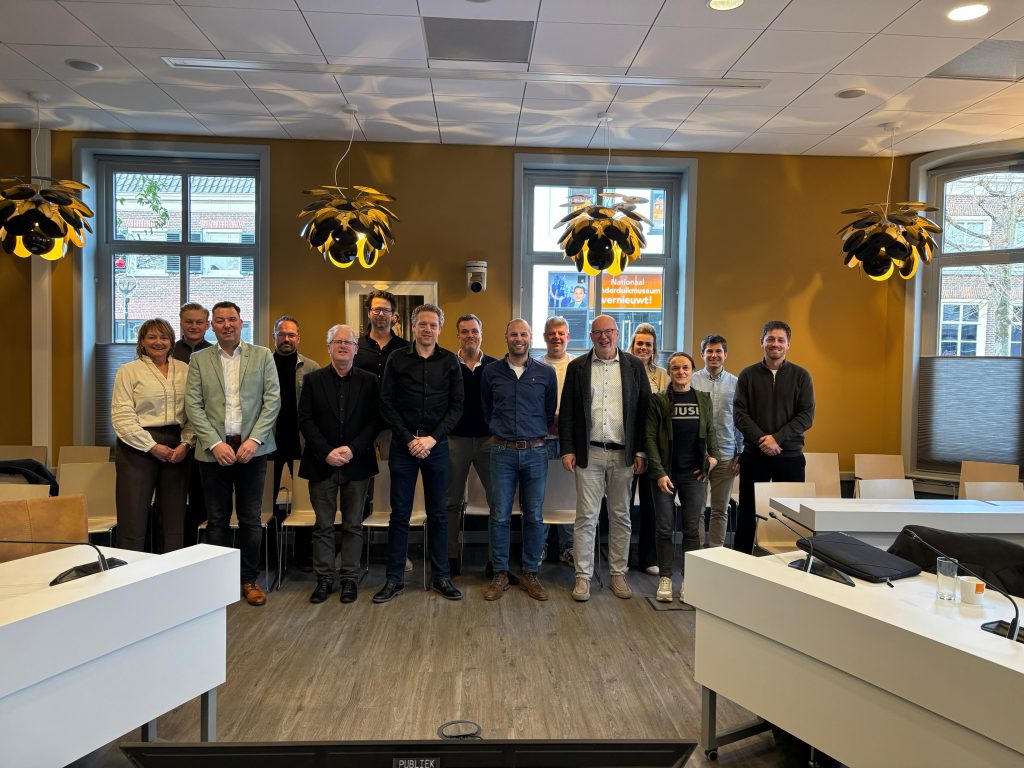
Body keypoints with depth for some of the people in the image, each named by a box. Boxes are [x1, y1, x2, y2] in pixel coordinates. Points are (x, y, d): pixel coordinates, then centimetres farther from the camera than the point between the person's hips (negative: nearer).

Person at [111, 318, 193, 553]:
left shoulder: (184, 370, 12)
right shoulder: (128, 371, 3)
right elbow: (122, 416, -5)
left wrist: (185, 443, -6)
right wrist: (152, 447, -11)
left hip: (177, 449, 3)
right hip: (139, 447, -3)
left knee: (173, 519, 6)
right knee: (134, 518, -3)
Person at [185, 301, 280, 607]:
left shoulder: (262, 356, 5)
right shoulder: (199, 360, 6)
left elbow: (272, 400, -1)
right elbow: (193, 405, 0)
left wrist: (254, 440, -11)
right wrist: (215, 443, -11)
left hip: (252, 448, 0)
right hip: (214, 450, 1)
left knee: (250, 519, 6)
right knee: (217, 520, 8)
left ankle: (249, 579, 19)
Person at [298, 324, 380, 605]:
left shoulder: (369, 381, 4)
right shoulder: (313, 380, 5)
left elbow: (375, 421, -1)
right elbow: (305, 420, -1)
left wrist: (352, 449, -13)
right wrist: (327, 452, -12)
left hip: (356, 463, 0)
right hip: (322, 463, 0)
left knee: (353, 525, 7)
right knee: (323, 526, 7)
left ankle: (350, 578, 17)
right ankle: (324, 578, 17)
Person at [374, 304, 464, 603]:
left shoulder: (450, 361, 4)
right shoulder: (397, 359, 2)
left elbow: (457, 406, 1)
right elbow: (386, 404, 0)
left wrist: (432, 438, -9)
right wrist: (409, 439, -8)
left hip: (436, 445, 1)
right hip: (403, 444, 0)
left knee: (437, 513, 8)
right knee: (399, 513, 5)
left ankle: (442, 577, 19)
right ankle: (394, 578, 16)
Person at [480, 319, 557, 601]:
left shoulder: (546, 373, 3)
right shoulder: (492, 371, 4)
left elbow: (551, 412, 13)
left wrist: (538, 435, 11)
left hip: (535, 452, 0)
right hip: (503, 452, 0)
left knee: (534, 517, 6)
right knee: (499, 516, 1)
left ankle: (530, 574, 19)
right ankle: (500, 574, 15)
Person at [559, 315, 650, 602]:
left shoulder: (634, 366, 5)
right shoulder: (577, 367, 4)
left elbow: (644, 410, 4)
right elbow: (566, 413, 3)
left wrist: (641, 452, -1)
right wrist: (567, 450, -4)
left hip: (624, 454, 1)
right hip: (589, 453, -1)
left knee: (621, 517, 10)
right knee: (586, 517, 2)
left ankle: (618, 574, 22)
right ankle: (583, 577, 11)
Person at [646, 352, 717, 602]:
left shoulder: (703, 399, 7)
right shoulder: (658, 400, -3)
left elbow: (709, 431, 18)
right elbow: (650, 437, -6)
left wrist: (712, 455, 0)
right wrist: (659, 472, -13)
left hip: (694, 474, 2)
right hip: (666, 472, -2)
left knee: (692, 529, 5)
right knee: (664, 528, 4)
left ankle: (688, 580, 15)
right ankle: (665, 578, 15)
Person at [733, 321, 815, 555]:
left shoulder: (801, 376, 4)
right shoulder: (748, 375, 4)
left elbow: (806, 415, -2)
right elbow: (740, 413, -2)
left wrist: (777, 438, -14)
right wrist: (761, 440, -14)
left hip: (790, 456, 0)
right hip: (754, 455, 0)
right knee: (747, 512, 8)